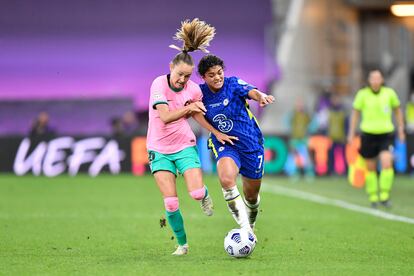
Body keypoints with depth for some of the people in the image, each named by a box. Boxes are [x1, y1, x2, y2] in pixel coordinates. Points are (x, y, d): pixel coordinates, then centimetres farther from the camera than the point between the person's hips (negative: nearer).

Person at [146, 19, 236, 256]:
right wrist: (187, 108, -39)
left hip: (185, 146, 1)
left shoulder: (194, 90, -6)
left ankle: (205, 195, 21)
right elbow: (165, 116, -25)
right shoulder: (160, 84, -15)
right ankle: (182, 244, 10)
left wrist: (217, 133, 13)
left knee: (197, 193, -18)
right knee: (171, 202, -9)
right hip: (159, 149, -1)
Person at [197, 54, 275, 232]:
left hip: (251, 143, 0)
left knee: (251, 196, 11)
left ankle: (250, 226, 45)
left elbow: (252, 92, -33)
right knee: (226, 179, -32)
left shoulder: (233, 84, -13)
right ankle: (245, 228, -27)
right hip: (224, 145, 1)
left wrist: (261, 96, -57)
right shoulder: (201, 93, -5)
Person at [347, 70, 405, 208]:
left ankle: (384, 196, -9)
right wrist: (351, 133, 6)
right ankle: (373, 197, 20)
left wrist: (401, 129, 14)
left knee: (387, 163, -18)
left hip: (386, 134, 0)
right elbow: (355, 113, 7)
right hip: (368, 134, 0)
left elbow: (397, 110, 14)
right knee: (371, 168, 6)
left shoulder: (389, 93, -1)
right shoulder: (362, 94, -3)